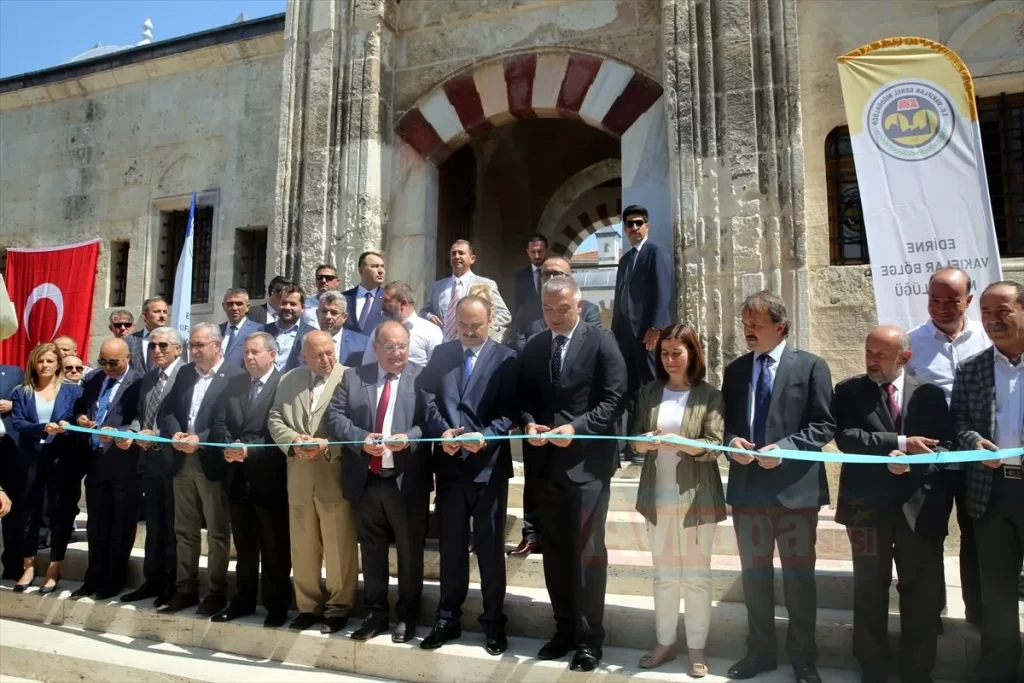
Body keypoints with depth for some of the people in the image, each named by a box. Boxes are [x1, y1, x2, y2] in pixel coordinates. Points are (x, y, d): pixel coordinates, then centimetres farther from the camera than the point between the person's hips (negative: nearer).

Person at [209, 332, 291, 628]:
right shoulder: (234, 384, 11)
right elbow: (218, 423, 3)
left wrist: (249, 450, -24)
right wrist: (229, 447, -15)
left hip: (269, 479, -6)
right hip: (238, 477, 6)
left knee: (274, 548, 6)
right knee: (244, 546, 19)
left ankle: (276, 605, 20)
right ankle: (243, 600, 32)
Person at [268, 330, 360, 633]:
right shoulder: (288, 380, 11)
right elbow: (275, 419, 8)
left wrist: (328, 445, -20)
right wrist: (293, 440, -10)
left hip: (336, 474, -5)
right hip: (299, 475, 5)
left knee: (339, 546, 4)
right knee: (303, 546, 15)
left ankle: (338, 608, 19)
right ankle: (308, 605, 29)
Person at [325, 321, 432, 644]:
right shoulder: (352, 377, 7)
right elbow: (333, 416, 0)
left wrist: (408, 438, -26)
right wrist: (362, 439, -15)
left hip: (407, 481, -2)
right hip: (366, 480, 3)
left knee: (410, 551, 9)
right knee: (371, 550, 15)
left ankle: (407, 616, 26)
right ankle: (375, 613, 31)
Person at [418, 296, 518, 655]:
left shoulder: (506, 358, -2)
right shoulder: (441, 354, 9)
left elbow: (511, 410, -8)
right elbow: (426, 399, 3)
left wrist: (485, 436, -22)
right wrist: (441, 432, -12)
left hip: (489, 466, -3)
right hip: (449, 465, 3)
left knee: (490, 547, 8)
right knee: (451, 545, 13)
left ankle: (493, 621, 23)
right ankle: (448, 618, 27)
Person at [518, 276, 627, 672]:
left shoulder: (601, 343, -4)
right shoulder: (532, 348, 11)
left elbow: (614, 399, -9)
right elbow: (522, 399, 13)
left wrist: (576, 427, -20)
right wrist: (528, 423, -8)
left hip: (587, 462, -5)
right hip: (545, 463, 5)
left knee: (587, 551, 1)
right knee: (555, 551, 14)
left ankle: (589, 638, 16)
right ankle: (564, 629, 29)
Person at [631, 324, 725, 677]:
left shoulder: (709, 396, -3)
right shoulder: (648, 392, 6)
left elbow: (714, 446, -9)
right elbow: (635, 440, 6)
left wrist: (677, 442, -24)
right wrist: (644, 443, -17)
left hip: (696, 498, -3)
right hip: (658, 497, 3)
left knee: (697, 574, 7)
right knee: (663, 573, 12)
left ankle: (697, 647, 19)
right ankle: (665, 643, 24)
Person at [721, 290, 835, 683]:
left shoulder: (811, 366, -4)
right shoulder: (735, 370, 9)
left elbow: (824, 426, -7)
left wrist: (785, 448, -19)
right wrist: (732, 441, -9)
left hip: (794, 488, -4)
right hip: (747, 487, 4)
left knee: (798, 576, 9)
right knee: (754, 574, 14)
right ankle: (760, 651, 31)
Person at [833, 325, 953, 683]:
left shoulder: (930, 393, 5)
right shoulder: (849, 391, 1)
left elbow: (946, 446, 0)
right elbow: (846, 438, -13)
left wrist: (913, 461, -18)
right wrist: (900, 443, -19)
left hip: (920, 506, 1)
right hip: (868, 505, -1)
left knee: (923, 594, 11)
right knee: (869, 591, 10)